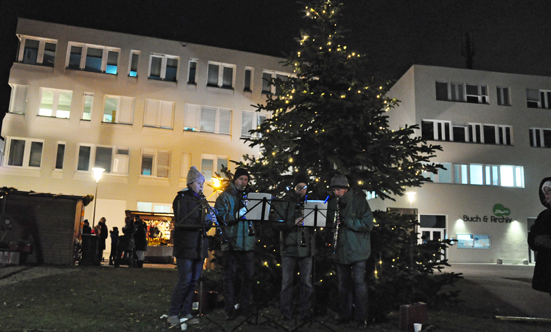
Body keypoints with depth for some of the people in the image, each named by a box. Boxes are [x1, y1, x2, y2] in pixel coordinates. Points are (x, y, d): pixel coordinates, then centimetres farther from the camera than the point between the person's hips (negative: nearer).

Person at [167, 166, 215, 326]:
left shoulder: (200, 200, 18)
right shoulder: (182, 198, -4)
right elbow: (181, 221, -17)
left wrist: (210, 220, -2)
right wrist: (204, 220, -23)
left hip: (199, 246, 7)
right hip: (186, 246, -7)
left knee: (194, 280, 7)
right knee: (185, 280, -7)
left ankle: (186, 312, 17)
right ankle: (173, 313, 7)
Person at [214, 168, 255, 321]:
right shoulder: (225, 197, 2)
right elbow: (219, 216, -10)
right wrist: (237, 214, -22)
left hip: (247, 242, 4)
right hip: (231, 242, -4)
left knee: (249, 275, 8)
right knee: (230, 275, 2)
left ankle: (244, 305, 25)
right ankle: (230, 309, 10)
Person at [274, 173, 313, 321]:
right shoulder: (285, 202, 2)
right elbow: (277, 223, -5)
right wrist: (293, 223, -20)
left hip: (306, 247, 2)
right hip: (288, 247, -1)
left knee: (306, 282, 7)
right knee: (287, 281, 4)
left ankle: (305, 312, 18)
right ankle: (286, 312, 16)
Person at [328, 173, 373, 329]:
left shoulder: (359, 201, -10)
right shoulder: (333, 202, 6)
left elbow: (368, 224, -15)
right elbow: (329, 221, 15)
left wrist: (347, 221, -24)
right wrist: (333, 222, -10)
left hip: (357, 250, -5)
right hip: (341, 250, 5)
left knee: (359, 282, -6)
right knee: (343, 283, 13)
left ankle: (362, 317, 3)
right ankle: (344, 314, 24)